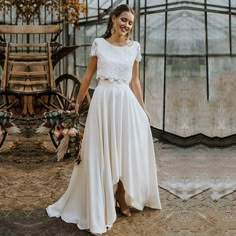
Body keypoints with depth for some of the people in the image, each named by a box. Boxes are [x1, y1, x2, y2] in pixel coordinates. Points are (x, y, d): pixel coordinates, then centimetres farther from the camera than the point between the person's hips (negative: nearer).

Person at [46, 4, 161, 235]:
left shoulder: (134, 47, 7)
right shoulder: (99, 43, 3)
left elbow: (135, 81, 11)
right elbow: (88, 75, 7)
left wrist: (143, 109, 10)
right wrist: (77, 102, 7)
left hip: (126, 102, 2)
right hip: (103, 101, -2)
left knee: (126, 150, 6)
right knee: (102, 153, 3)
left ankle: (122, 199, 23)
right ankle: (103, 203, 16)